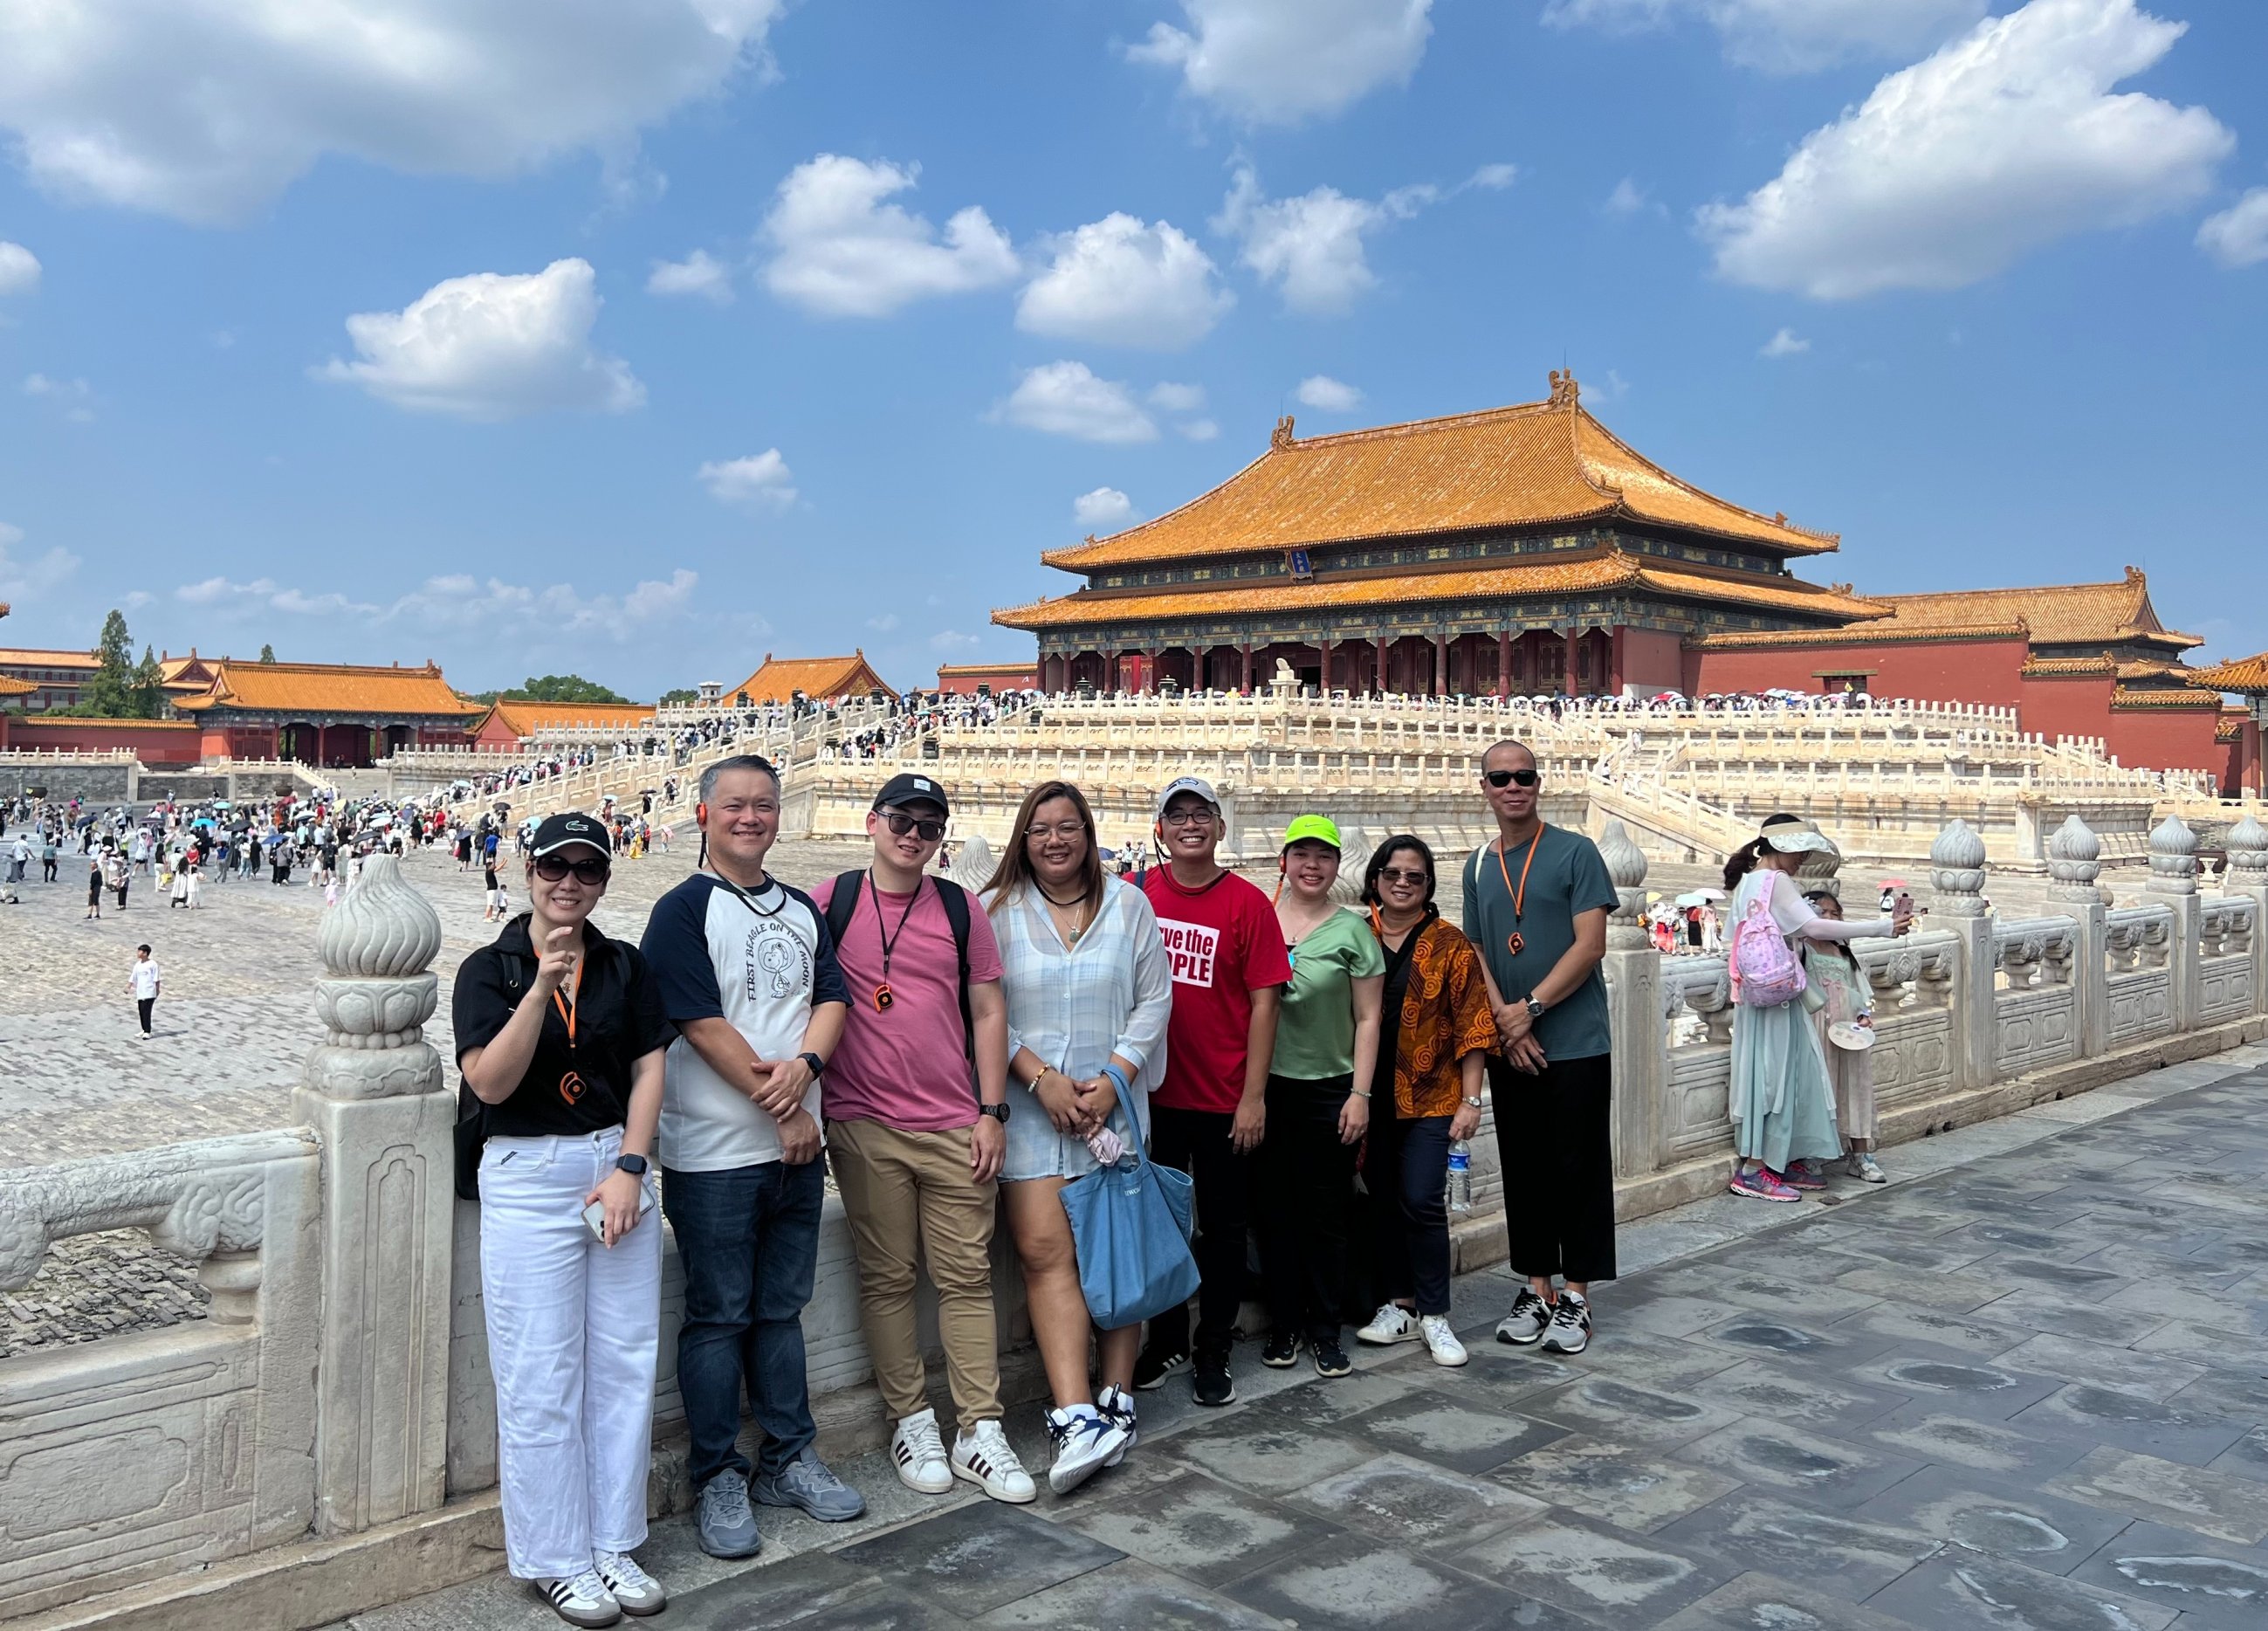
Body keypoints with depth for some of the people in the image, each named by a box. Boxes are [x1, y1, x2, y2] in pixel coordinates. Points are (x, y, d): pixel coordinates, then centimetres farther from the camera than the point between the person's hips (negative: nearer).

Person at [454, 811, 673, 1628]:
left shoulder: (627, 965, 7)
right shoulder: (490, 968, -2)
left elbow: (649, 1068, 2)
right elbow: (490, 1082, -13)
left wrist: (630, 1168, -9)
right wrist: (543, 984, -23)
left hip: (619, 1165, 3)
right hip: (529, 1177, -3)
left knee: (625, 1366, 8)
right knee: (541, 1381, 1)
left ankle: (614, 1545, 22)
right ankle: (557, 1560, 16)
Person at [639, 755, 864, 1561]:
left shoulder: (800, 910, 13)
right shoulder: (685, 910, -8)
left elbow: (831, 997, 6)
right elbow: (703, 1024, -14)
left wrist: (806, 1063, -15)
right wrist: (780, 1108, -12)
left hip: (796, 1146, 6)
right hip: (714, 1153, -6)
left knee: (781, 1307, 15)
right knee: (719, 1316, 3)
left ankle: (787, 1458, 27)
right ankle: (717, 1479, 16)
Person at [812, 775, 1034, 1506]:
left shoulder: (961, 910, 7)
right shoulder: (828, 904, 1)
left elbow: (988, 1010, 8)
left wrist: (992, 1110, 2)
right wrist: (806, 1100, -5)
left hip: (955, 1127, 2)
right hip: (864, 1126, -1)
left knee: (968, 1276, 5)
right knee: (886, 1278, 6)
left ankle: (978, 1431, 13)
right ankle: (911, 1423, 20)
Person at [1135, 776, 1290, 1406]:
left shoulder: (1246, 903, -7)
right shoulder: (1135, 896, 0)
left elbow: (1264, 1002, -7)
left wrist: (1254, 1096, -10)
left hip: (1223, 1099, -2)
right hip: (1151, 1093, 2)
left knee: (1224, 1228, 9)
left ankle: (1212, 1353, 23)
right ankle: (1167, 1341, 30)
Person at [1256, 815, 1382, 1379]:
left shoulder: (1352, 931, 1)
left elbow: (1368, 1019, 2)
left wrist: (1360, 1093, -4)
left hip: (1329, 1089, -1)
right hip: (1265, 1085, 2)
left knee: (1326, 1214, 5)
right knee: (1274, 1210, 7)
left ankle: (1325, 1330, 17)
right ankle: (1284, 1324, 20)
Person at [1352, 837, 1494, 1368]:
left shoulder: (1449, 944, -1)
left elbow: (1473, 1027, -2)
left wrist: (1470, 1100, -7)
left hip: (1430, 1097, -3)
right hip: (1371, 1096, 3)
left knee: (1421, 1201, -7)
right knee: (1382, 1199, 9)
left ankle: (1434, 1317, 6)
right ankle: (1399, 1306, 22)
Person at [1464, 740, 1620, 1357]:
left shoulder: (1575, 852, -4)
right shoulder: (1478, 866, 11)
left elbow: (1590, 945, -10)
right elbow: (1476, 953, 9)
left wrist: (1530, 1009, -15)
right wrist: (1505, 1022, -6)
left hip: (1575, 1045, -4)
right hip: (1508, 1049, 5)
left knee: (1578, 1171, 2)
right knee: (1523, 1172, 11)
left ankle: (1575, 1297, 13)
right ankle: (1536, 1289, 22)